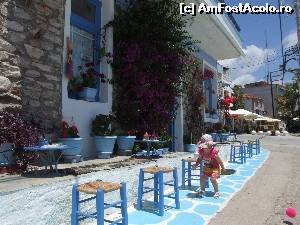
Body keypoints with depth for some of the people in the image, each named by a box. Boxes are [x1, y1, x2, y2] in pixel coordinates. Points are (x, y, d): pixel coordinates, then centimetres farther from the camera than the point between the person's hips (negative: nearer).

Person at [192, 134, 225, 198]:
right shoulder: (201, 152, -17)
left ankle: (217, 192, 8)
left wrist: (223, 168, -4)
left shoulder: (214, 152, -32)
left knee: (213, 179, -16)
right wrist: (196, 165, -13)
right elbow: (199, 159, 2)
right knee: (202, 178, -2)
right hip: (206, 167, 5)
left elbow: (219, 161, -17)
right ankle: (202, 190, 21)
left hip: (215, 168, -5)